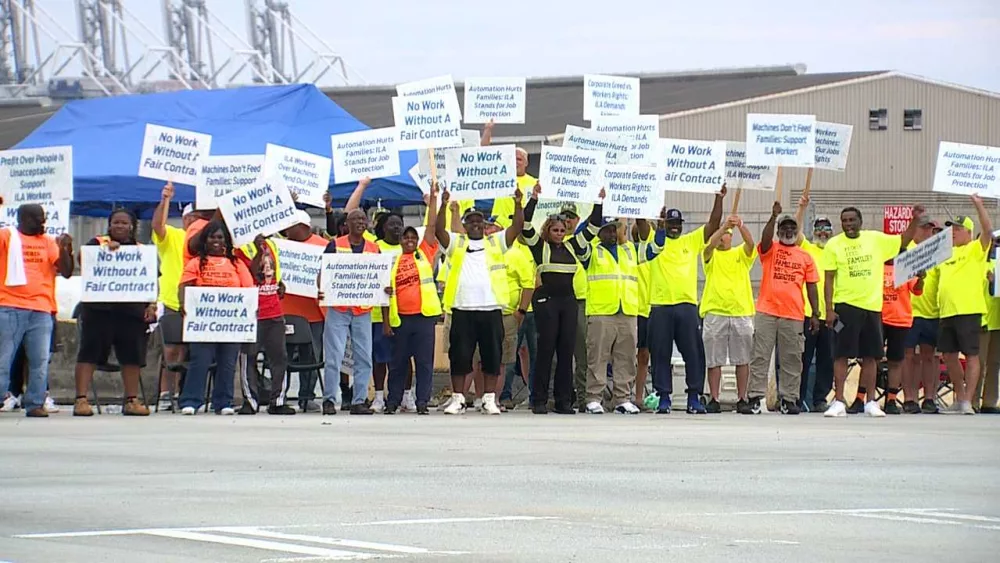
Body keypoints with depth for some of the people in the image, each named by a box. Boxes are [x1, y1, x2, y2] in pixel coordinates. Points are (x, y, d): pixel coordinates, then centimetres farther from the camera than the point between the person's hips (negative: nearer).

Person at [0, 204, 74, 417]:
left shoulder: (49, 242, 14)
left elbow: (67, 271, 8)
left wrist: (64, 249, -5)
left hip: (42, 310, 3)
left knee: (40, 361, -1)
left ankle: (35, 404, 2)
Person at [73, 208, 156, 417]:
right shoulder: (98, 243, 8)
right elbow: (83, 258, -12)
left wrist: (151, 305, 1)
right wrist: (106, 250, -25)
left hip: (132, 309, 3)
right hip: (99, 308, -3)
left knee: (132, 355, 4)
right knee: (90, 353, -5)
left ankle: (132, 400, 12)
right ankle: (81, 399, -6)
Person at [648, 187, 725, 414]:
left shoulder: (692, 241, 13)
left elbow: (714, 224, 7)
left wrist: (719, 199, -3)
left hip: (687, 305, 1)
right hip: (660, 306, -1)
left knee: (693, 353, 0)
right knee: (660, 354, 1)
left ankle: (694, 397, 5)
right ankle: (664, 398, 7)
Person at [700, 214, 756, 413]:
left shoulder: (741, 254, 11)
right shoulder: (711, 255, 10)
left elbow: (750, 242, -9)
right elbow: (710, 244, -13)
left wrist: (740, 226, -29)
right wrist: (724, 225, -28)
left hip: (742, 312, 1)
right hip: (714, 312, -1)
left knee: (742, 359, 2)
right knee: (714, 360, 0)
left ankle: (742, 399, 6)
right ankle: (714, 400, 3)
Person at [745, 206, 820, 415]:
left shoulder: (805, 257, 11)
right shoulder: (770, 250, 7)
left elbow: (811, 287, 11)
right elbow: (765, 239, -17)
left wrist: (815, 314, 5)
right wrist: (774, 216, -28)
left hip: (794, 315, 2)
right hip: (766, 312, -2)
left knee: (791, 359, 4)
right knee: (760, 357, -3)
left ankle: (789, 399, 10)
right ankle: (754, 398, -3)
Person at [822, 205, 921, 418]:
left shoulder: (876, 239, 7)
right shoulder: (834, 245, -1)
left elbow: (903, 242, 18)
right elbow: (829, 279, -1)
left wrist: (915, 220, 3)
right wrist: (829, 309, -7)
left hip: (872, 306, 3)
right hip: (846, 305, -3)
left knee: (871, 356, 8)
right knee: (841, 354, -5)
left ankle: (870, 402, 15)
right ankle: (839, 402, -3)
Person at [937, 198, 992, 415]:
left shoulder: (975, 249, 0)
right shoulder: (947, 253, 20)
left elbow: (988, 230, -17)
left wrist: (979, 205, -20)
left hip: (968, 310, -8)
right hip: (947, 312, 8)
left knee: (971, 355, -6)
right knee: (949, 355, 10)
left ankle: (968, 401, -7)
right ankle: (959, 399, 20)